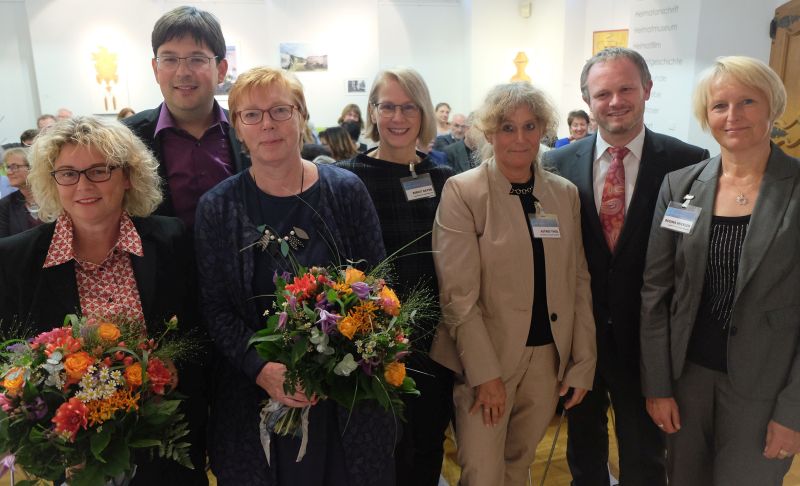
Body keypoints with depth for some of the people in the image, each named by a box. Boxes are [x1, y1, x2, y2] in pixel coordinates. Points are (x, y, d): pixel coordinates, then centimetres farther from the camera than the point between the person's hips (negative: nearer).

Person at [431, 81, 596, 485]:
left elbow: (578, 282, 7)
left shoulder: (566, 193, 4)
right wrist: (486, 373, -15)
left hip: (549, 358, 4)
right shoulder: (462, 191, -10)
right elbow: (458, 294, -13)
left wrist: (583, 362, 3)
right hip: (486, 357, -4)